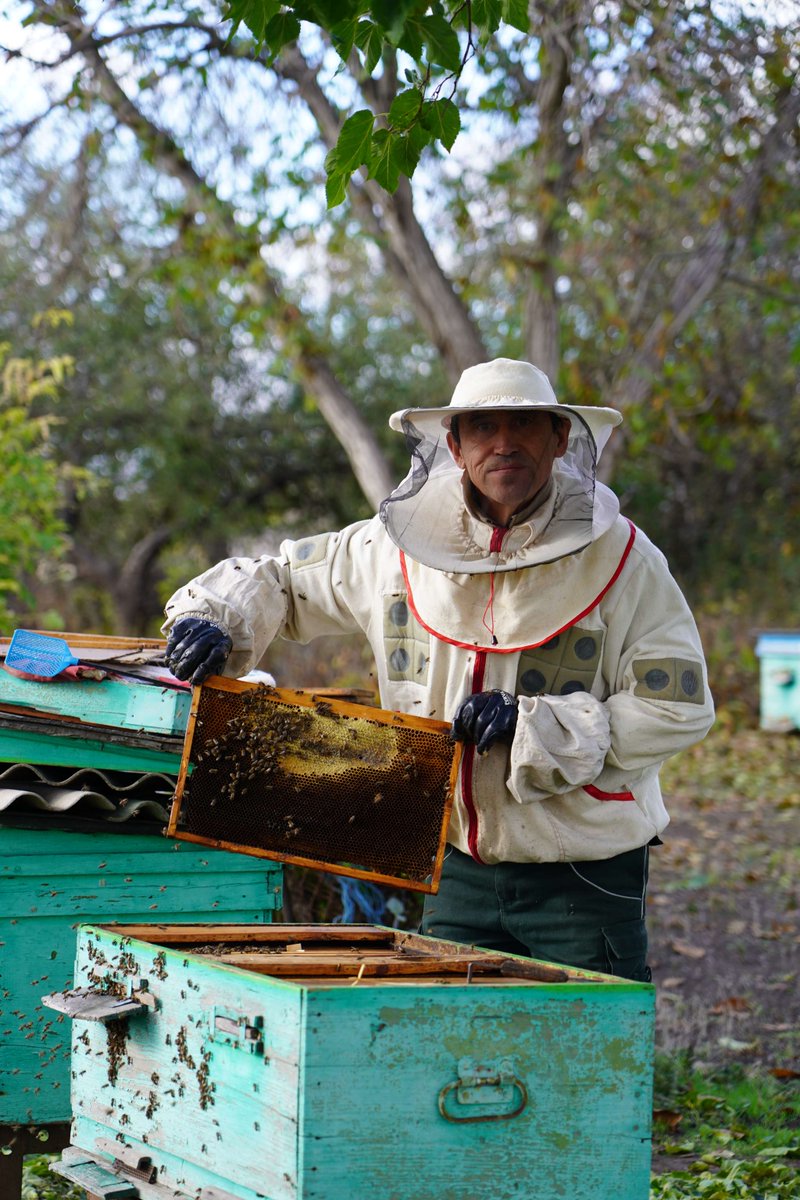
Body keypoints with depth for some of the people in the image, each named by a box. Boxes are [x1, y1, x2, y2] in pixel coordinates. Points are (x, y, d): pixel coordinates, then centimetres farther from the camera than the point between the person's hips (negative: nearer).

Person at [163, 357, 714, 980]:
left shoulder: (620, 556, -10)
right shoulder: (400, 546, 1)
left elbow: (681, 707, -13)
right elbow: (282, 578, 15)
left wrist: (534, 725, -20)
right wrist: (216, 622, -6)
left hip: (586, 880, -3)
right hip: (460, 870, 4)